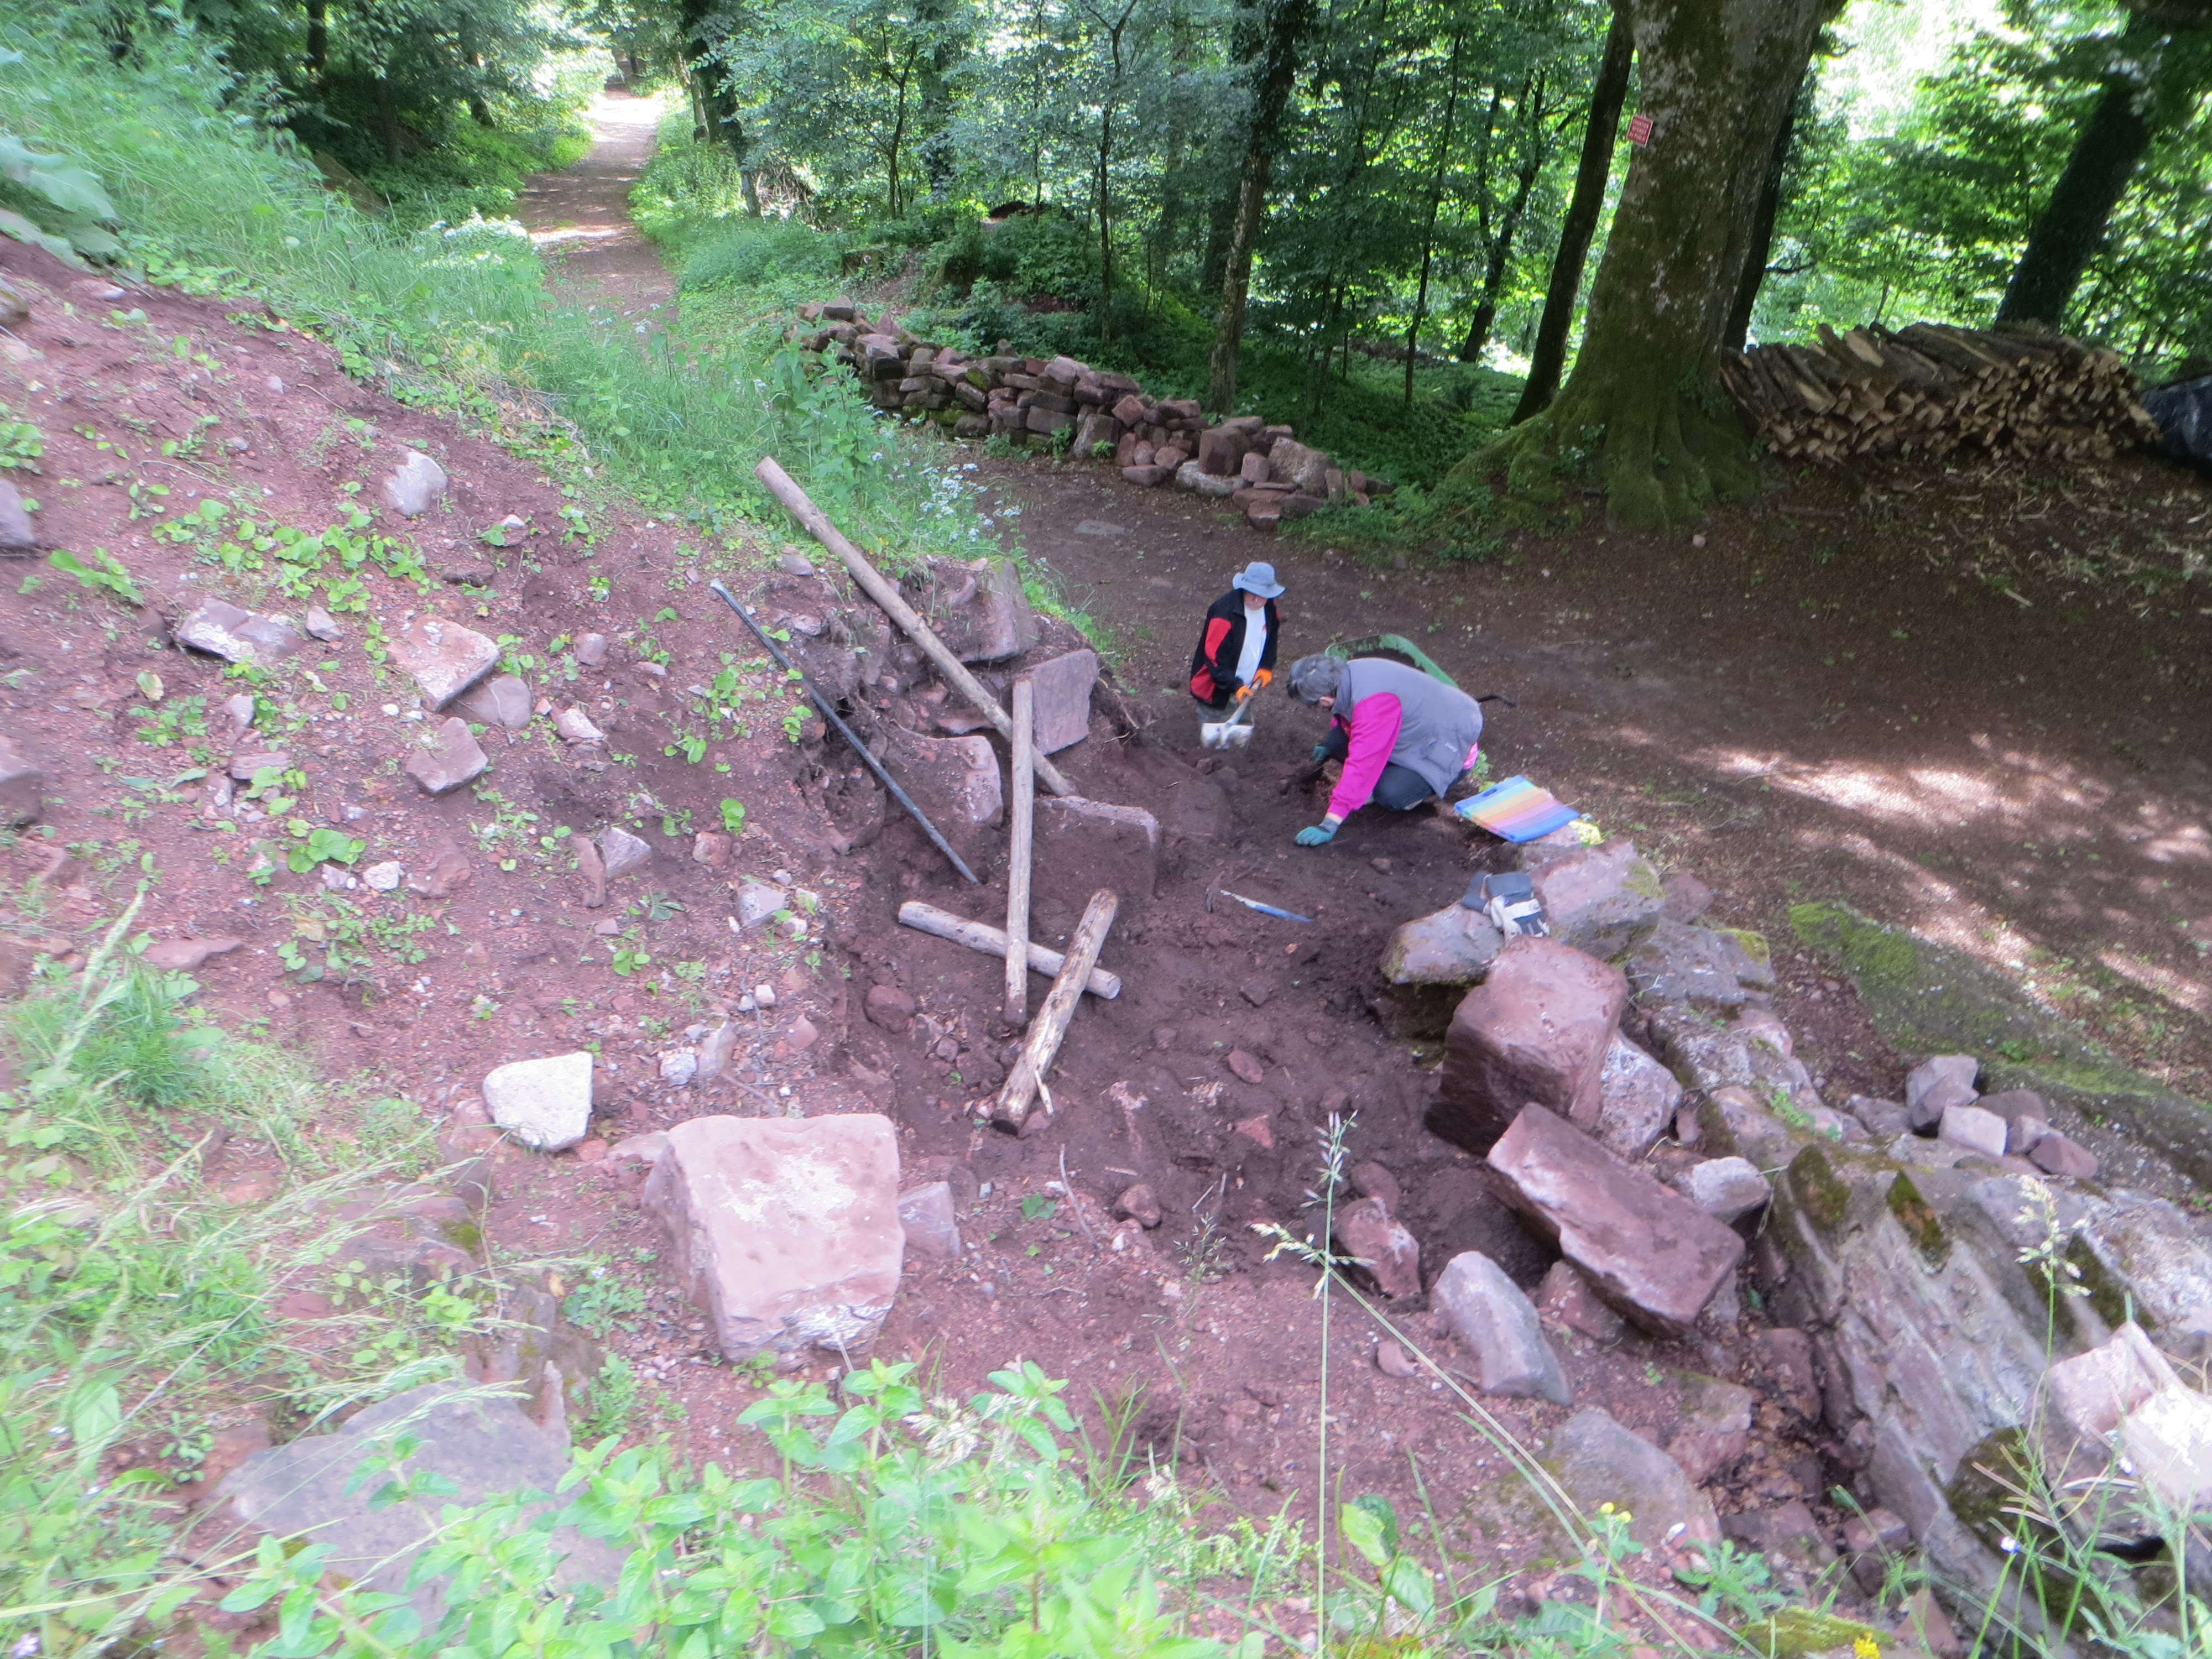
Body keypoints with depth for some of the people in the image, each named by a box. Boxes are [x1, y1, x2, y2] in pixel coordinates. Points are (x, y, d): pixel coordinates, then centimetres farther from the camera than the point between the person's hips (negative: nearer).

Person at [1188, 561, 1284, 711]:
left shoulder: (1269, 608, -3)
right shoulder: (1225, 612, -26)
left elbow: (1270, 638, 17)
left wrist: (1266, 668, 2)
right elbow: (1214, 656, -25)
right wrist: (1235, 686, -31)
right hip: (1216, 692, -7)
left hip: (1244, 689, 7)